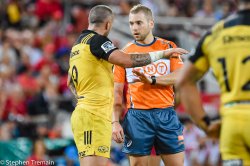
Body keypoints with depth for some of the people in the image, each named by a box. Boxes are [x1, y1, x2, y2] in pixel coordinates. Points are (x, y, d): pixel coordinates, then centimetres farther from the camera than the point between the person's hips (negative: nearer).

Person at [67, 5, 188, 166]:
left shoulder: (78, 44, 20)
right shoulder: (96, 40, -9)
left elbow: (71, 82, 31)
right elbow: (127, 61, -22)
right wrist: (162, 53, -15)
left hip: (83, 114, 10)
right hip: (95, 116, -10)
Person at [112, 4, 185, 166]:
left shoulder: (168, 47, 7)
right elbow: (117, 91, 6)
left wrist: (152, 79, -18)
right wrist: (115, 122, -4)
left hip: (166, 114, 0)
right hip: (137, 115, 0)